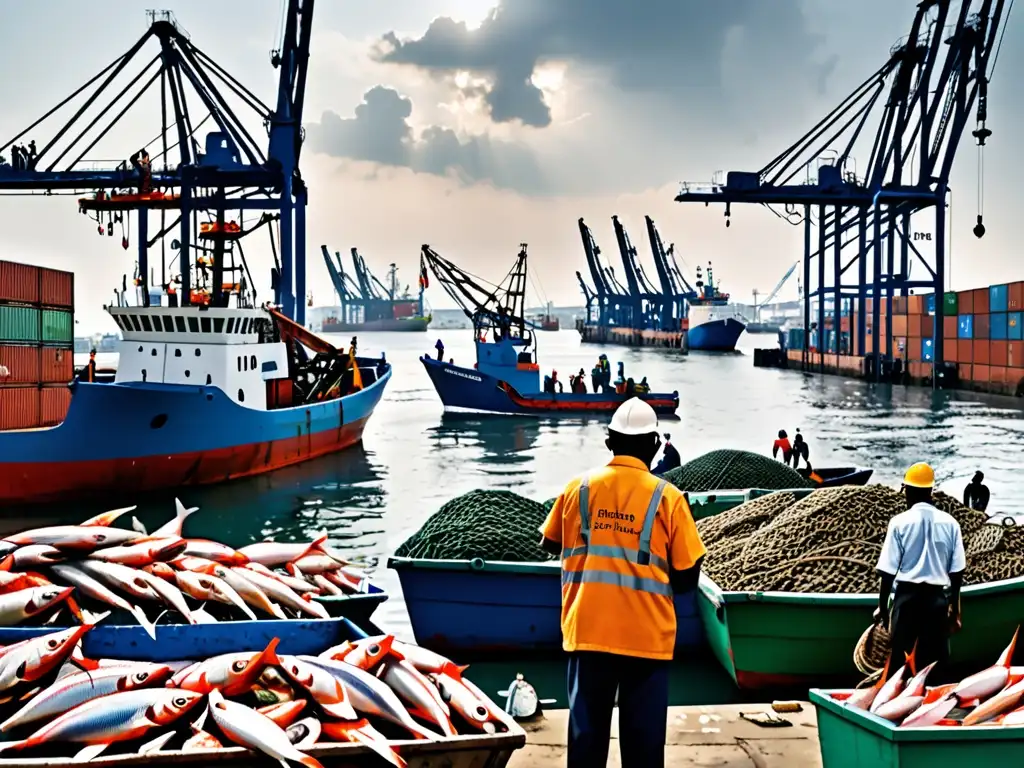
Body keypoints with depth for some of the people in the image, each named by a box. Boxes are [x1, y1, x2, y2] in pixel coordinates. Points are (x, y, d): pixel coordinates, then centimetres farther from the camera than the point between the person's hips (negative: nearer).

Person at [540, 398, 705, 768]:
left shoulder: (578, 488, 0)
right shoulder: (667, 497, -6)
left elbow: (551, 543, 17)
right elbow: (687, 577, -1)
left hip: (587, 630, 2)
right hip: (647, 635, -2)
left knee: (586, 729, 11)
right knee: (644, 736, 7)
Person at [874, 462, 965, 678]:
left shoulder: (900, 522, -6)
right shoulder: (950, 523, 1)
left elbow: (888, 570, -6)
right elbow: (957, 571, 4)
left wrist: (882, 606, 4)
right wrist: (954, 608, 15)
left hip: (907, 596, -2)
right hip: (937, 598, 2)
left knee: (899, 660, 3)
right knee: (936, 662, 7)